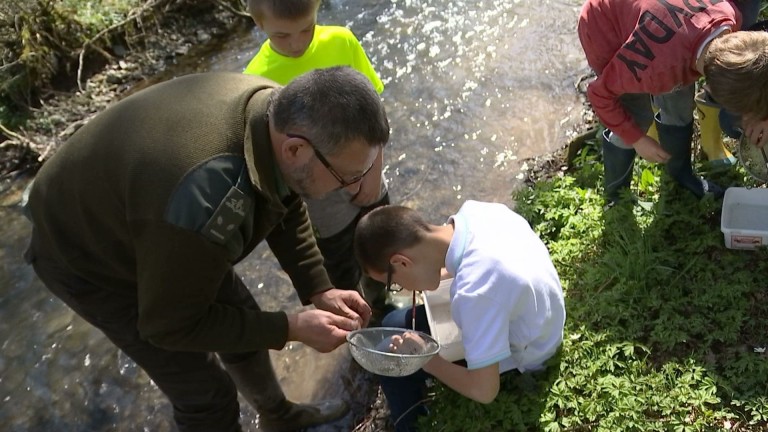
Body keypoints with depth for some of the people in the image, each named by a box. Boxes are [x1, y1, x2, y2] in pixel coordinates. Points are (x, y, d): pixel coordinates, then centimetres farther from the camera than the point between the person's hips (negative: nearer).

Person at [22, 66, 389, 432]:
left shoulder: (280, 113, -22)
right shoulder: (207, 204, -46)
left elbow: (286, 205, -1)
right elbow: (169, 325, -28)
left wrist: (319, 290, -8)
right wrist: (292, 328, -25)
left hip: (155, 224, 7)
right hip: (87, 257, -7)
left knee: (245, 326, 20)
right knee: (207, 395, -1)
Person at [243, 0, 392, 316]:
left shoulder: (341, 41, -13)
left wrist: (375, 170, -11)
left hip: (367, 182, 4)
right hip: (324, 208, -4)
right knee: (344, 282, 17)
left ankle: (381, 312, 57)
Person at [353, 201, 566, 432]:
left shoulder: (473, 292, -41)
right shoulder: (477, 210, -20)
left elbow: (483, 391, -32)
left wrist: (427, 361, -17)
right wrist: (445, 271, -4)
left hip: (520, 356, -7)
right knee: (395, 324, 19)